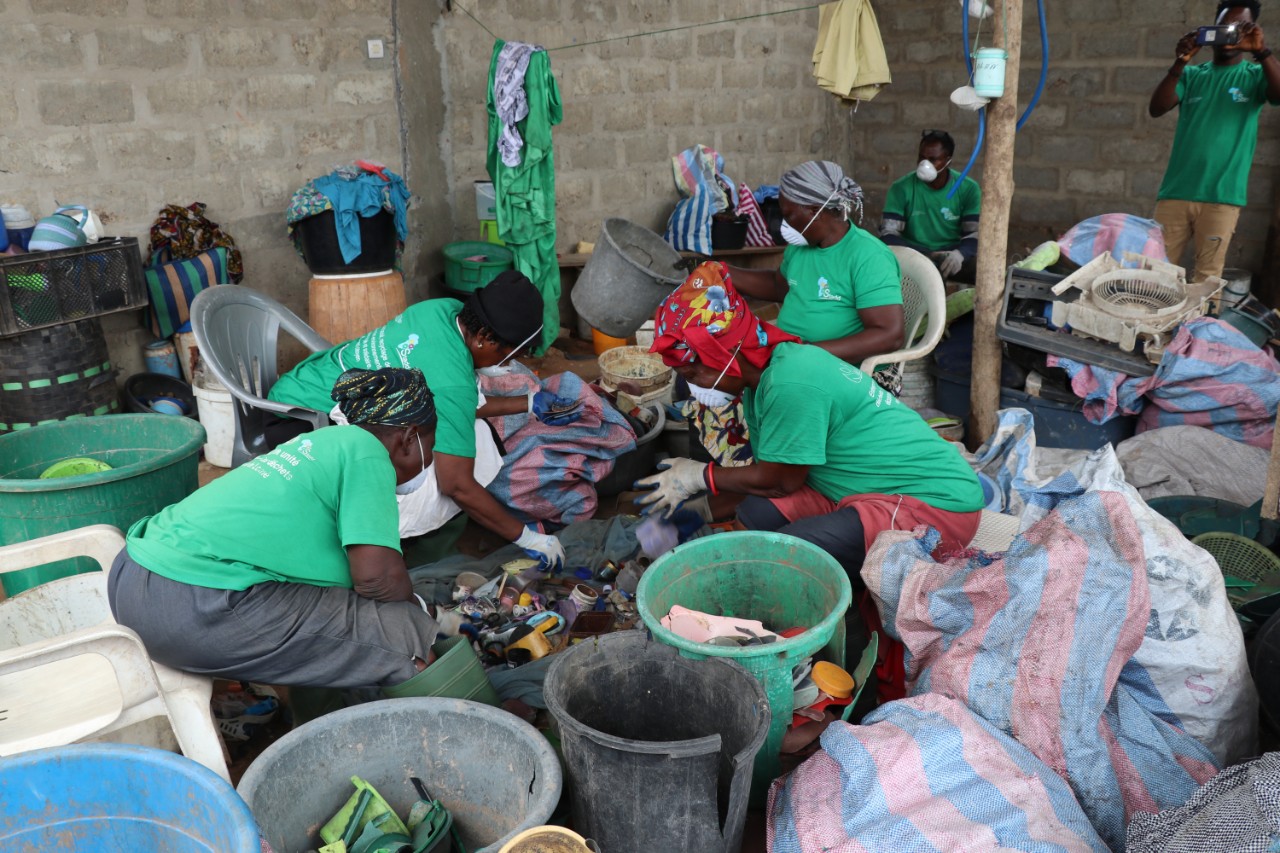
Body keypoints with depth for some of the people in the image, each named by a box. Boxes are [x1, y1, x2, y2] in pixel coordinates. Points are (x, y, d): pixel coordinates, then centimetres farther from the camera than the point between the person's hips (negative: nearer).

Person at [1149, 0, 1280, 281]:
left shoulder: (1256, 76, 8)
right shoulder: (1192, 75, 13)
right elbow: (1156, 109, -2)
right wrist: (1180, 62, -13)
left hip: (1221, 198, -1)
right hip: (1175, 192, 2)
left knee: (1205, 279, 0)